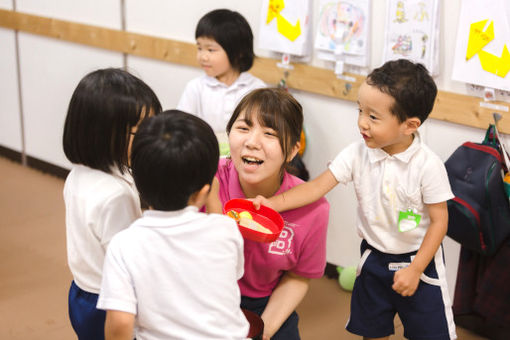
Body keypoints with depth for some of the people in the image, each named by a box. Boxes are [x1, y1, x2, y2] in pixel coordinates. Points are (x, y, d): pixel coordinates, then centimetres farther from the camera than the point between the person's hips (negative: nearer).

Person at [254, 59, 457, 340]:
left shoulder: (428, 166, -21)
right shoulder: (358, 154, -11)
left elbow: (439, 221, -14)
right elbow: (318, 186, -15)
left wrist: (415, 270, -16)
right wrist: (273, 203, -28)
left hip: (418, 261, -4)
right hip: (374, 258, 4)